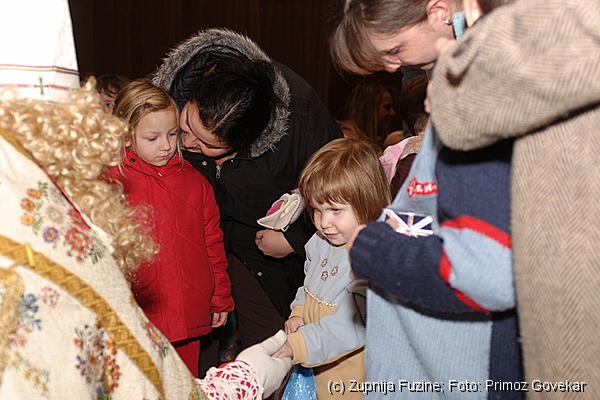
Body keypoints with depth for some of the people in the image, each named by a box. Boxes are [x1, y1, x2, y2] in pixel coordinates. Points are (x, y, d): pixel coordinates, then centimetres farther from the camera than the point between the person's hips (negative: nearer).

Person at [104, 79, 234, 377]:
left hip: (192, 317, 4)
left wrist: (221, 297, 14)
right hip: (139, 318, -3)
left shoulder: (194, 180, 6)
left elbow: (212, 241, 12)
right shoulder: (112, 183, -7)